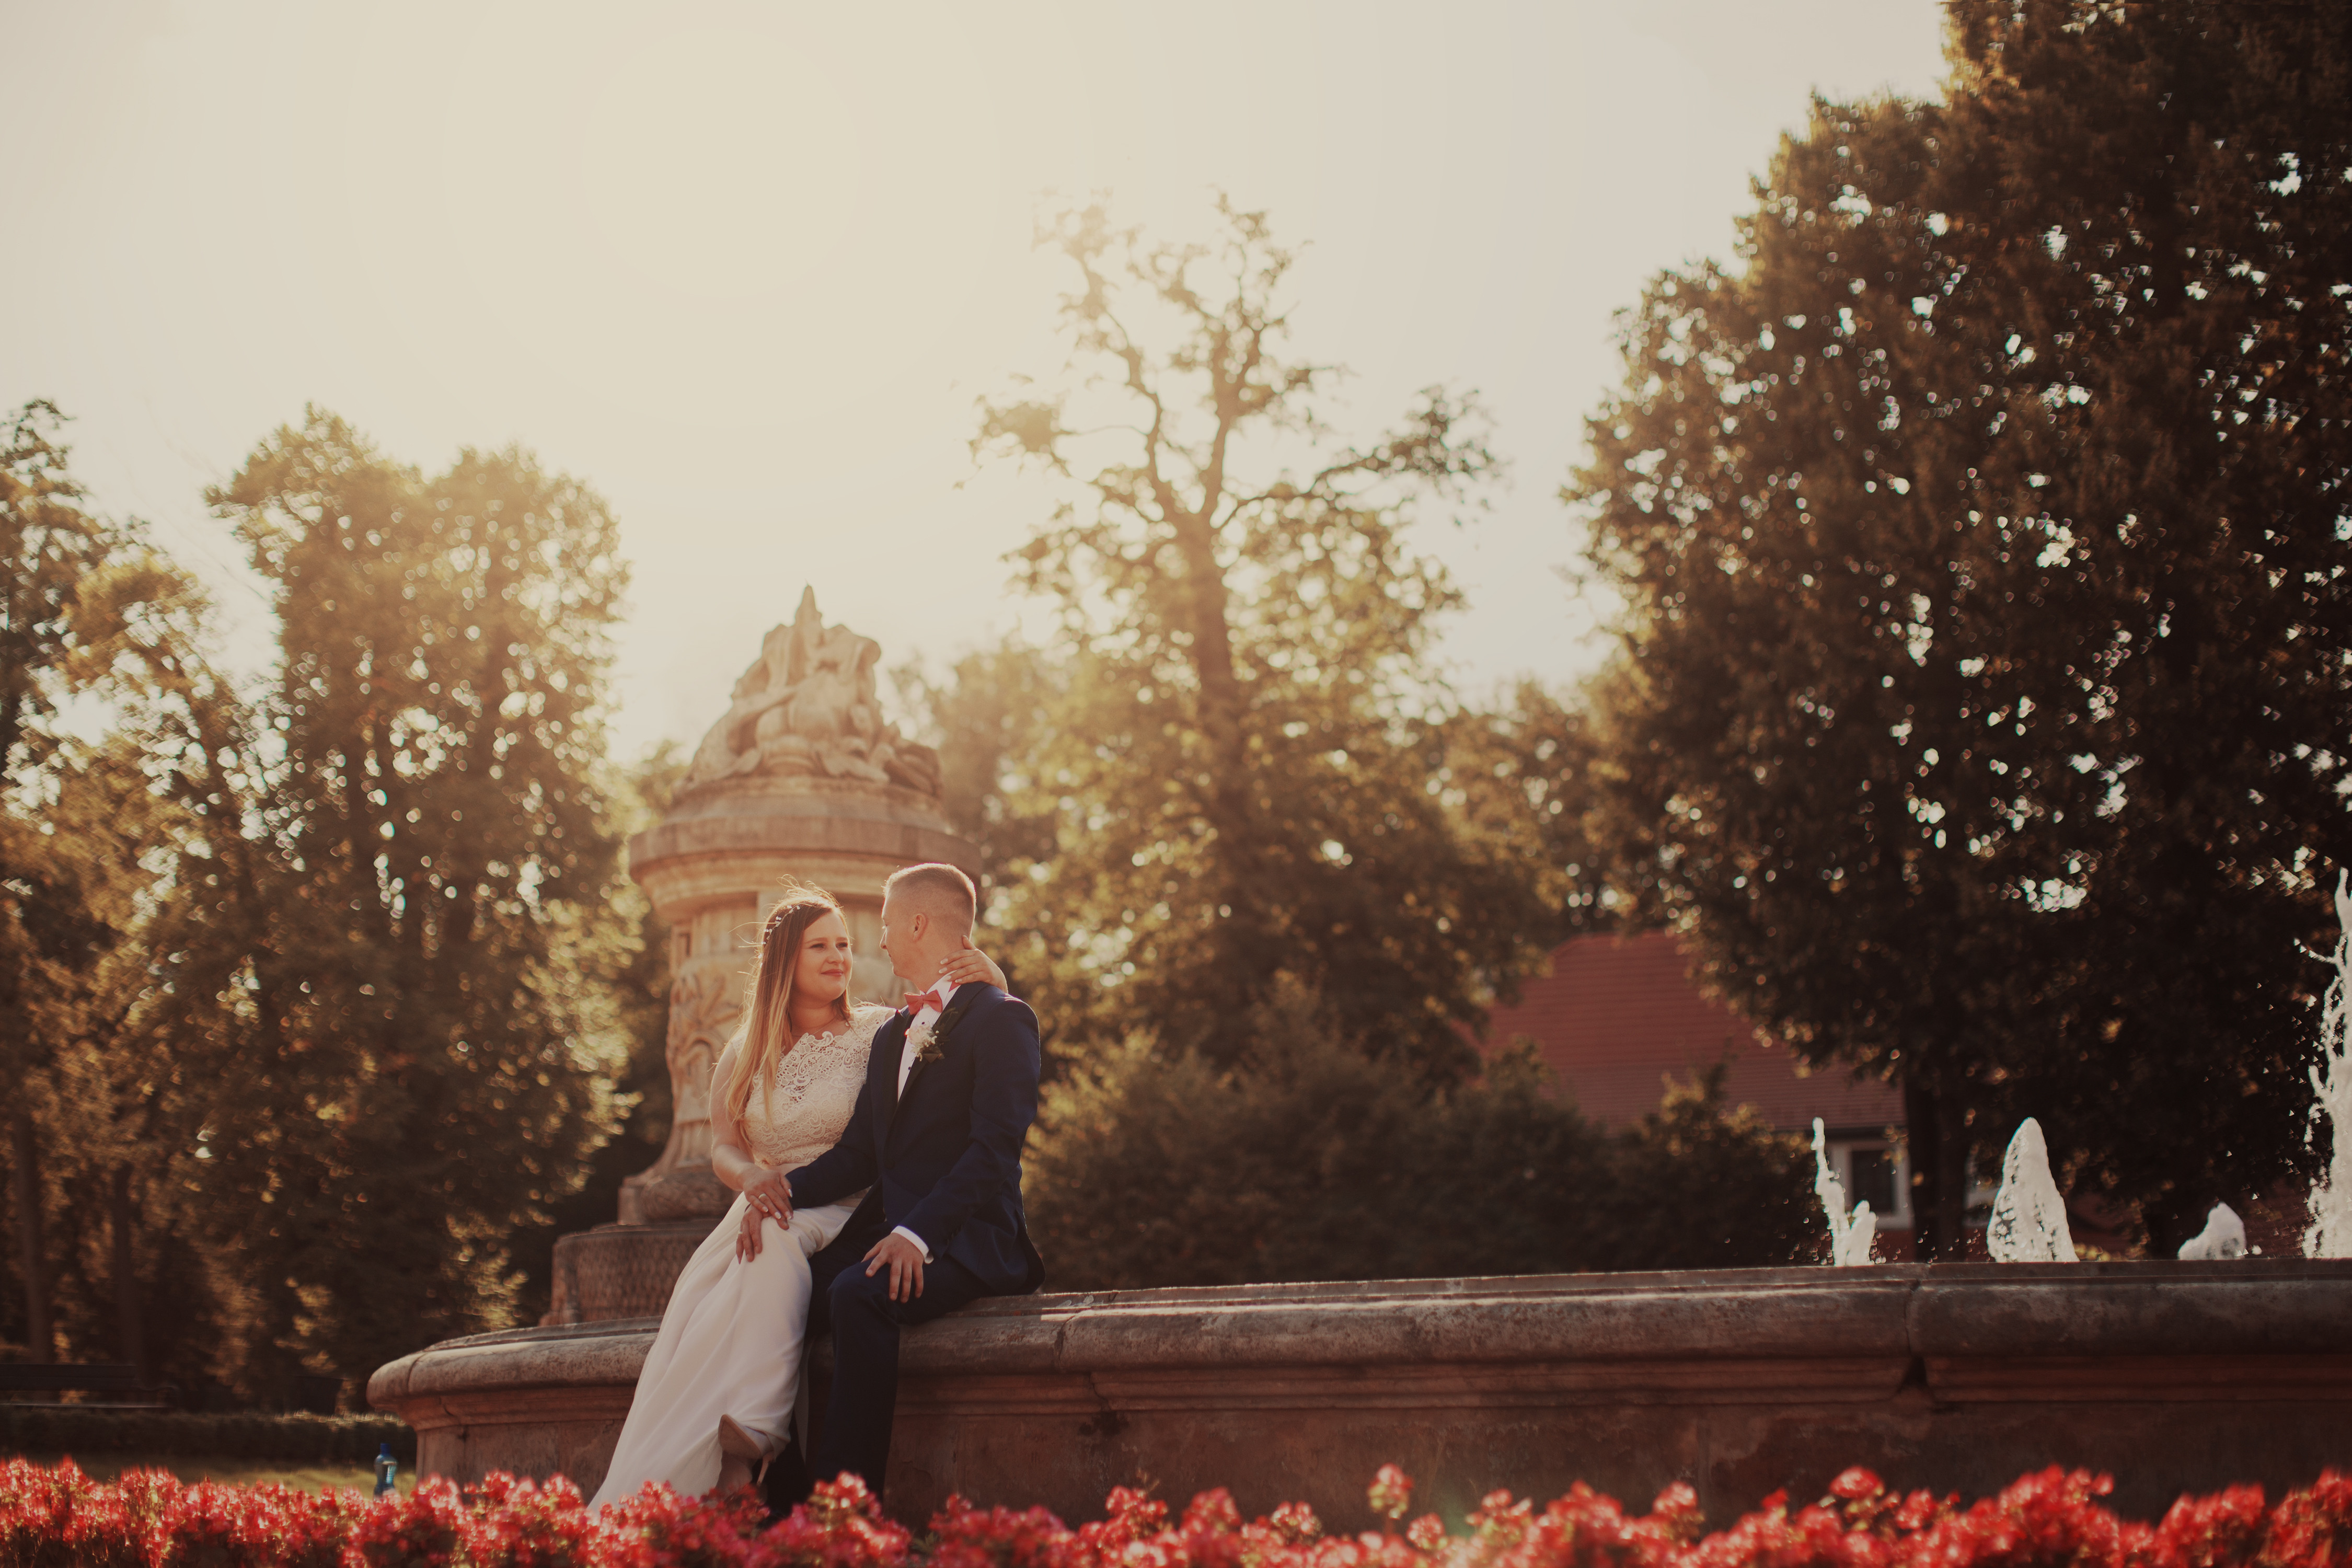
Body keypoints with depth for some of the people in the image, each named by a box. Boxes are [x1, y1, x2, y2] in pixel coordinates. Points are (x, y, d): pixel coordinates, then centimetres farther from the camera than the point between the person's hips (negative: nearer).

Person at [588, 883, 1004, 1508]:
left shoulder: (877, 1031, 8)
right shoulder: (745, 1054, 18)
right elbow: (722, 1148, 12)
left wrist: (990, 977, -16)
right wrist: (752, 1178, -13)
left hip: (841, 1216, -3)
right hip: (764, 1211, 3)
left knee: (776, 1259, -38)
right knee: (701, 1289, -32)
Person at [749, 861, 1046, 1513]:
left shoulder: (1000, 1018, -2)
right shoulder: (893, 1035, 25)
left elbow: (995, 1149, -14)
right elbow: (859, 1154, 18)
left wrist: (918, 1232, -27)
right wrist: (783, 1189, -3)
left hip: (963, 1236, -7)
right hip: (887, 1227, 8)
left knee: (858, 1294, -36)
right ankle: (780, 1500, -19)